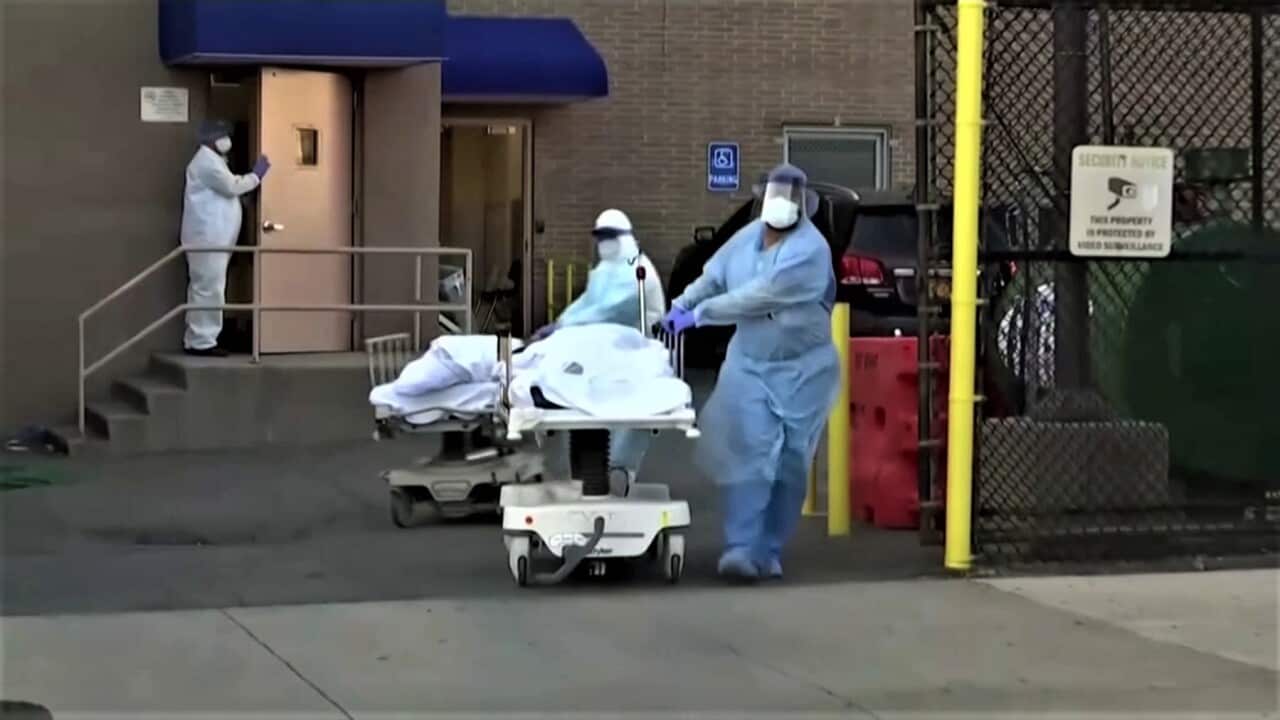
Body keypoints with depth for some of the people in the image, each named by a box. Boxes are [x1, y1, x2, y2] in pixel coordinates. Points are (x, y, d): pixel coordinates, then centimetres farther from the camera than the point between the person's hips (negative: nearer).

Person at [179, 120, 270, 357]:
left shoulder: (211, 160, 22)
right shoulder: (207, 161, -12)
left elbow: (227, 188, 21)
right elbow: (232, 186, -16)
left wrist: (251, 178, 13)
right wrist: (256, 175, -4)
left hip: (211, 238, 11)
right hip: (208, 238, -11)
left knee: (203, 289, 12)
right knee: (209, 289, -10)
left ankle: (196, 339, 15)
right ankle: (202, 341, -9)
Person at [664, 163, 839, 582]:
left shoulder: (809, 250, -19)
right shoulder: (749, 237, 2)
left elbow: (757, 297, -23)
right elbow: (713, 276, 13)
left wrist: (698, 314, -17)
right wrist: (677, 308, -2)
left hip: (801, 369, -3)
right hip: (750, 363, 4)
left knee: (790, 460, 1)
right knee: (750, 451, -10)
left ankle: (769, 550, 10)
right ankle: (742, 548, -17)